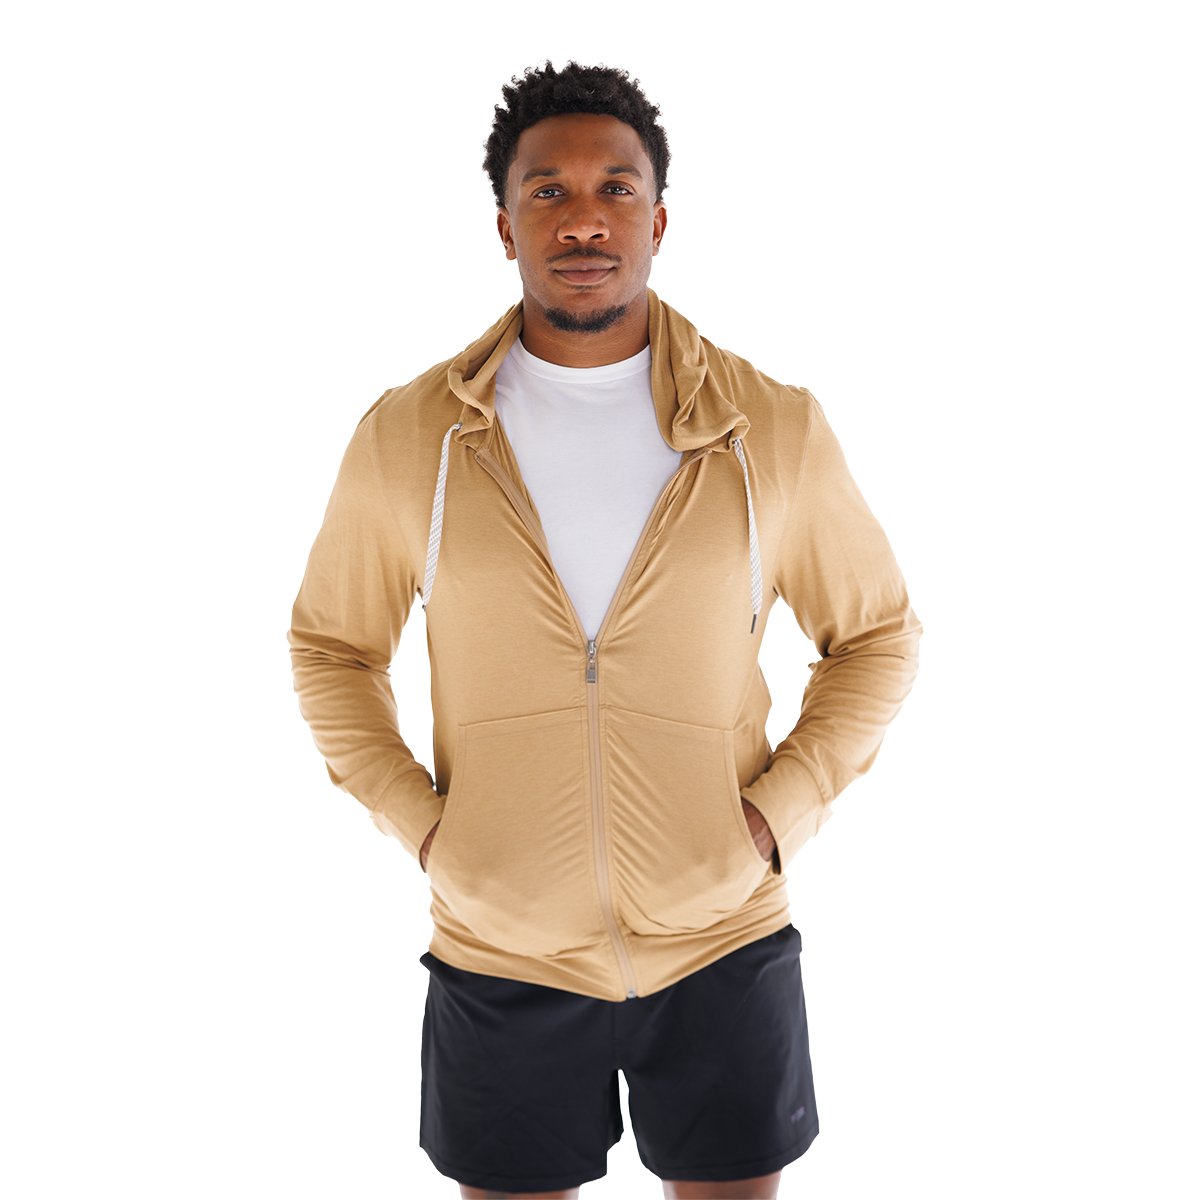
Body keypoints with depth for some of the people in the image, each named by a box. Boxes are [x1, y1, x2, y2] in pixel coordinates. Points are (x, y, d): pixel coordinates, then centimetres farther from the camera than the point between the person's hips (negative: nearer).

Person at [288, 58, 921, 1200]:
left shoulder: (774, 429, -6)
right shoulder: (407, 434, -5)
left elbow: (876, 635, 6)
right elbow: (331, 641, 8)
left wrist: (778, 814, -6)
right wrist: (416, 819, -4)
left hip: (724, 939, 0)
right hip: (499, 955, 0)